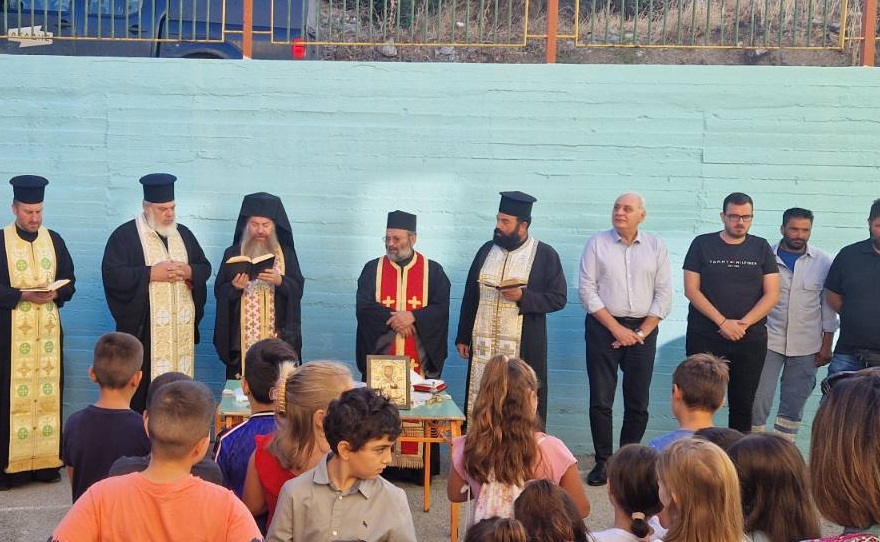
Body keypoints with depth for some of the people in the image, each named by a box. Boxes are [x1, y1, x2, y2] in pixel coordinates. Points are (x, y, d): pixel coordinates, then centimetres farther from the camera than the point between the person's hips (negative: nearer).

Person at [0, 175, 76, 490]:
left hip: (48, 331, 3)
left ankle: (46, 461, 11)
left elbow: (70, 282, 11)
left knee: (48, 392, 4)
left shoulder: (54, 240, 10)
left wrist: (54, 294, -8)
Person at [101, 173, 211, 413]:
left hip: (181, 327, 5)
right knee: (142, 387, -5)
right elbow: (111, 273, -11)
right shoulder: (125, 235, -3)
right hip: (144, 328, -4)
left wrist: (188, 272, -8)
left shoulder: (183, 234, 13)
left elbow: (205, 267, 14)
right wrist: (151, 273, -16)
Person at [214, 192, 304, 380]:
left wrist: (280, 281, -17)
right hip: (242, 336, 0)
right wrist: (235, 287, -17)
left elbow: (297, 289, 1)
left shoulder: (286, 254, 7)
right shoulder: (233, 254, 5)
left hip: (277, 336, 0)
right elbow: (219, 292, 3)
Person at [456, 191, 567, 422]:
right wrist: (463, 337, 11)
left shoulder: (545, 255, -2)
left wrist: (523, 297, -18)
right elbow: (470, 296, 13)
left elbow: (558, 298, -4)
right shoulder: (486, 250, 9)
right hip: (483, 345, 4)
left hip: (524, 348, -4)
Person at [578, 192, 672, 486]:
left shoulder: (656, 247, 5)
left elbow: (664, 295, 3)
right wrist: (616, 328, -9)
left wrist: (641, 332, -5)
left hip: (643, 330, 1)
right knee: (601, 400, 0)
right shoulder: (597, 244, 1)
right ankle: (603, 462, 11)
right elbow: (587, 289, -4)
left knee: (638, 403, 4)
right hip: (604, 327, -1)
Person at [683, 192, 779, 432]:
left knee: (743, 405, 5)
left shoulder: (761, 248, 8)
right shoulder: (702, 244, 3)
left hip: (750, 340, 2)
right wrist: (723, 322, -12)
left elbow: (772, 294, 2)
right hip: (704, 338, -1)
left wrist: (743, 324, -11)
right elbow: (691, 290, -3)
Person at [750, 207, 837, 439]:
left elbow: (828, 306, 6)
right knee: (759, 400, -4)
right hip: (769, 342, -1)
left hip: (806, 347, 1)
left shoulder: (823, 262, 1)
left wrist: (827, 345, 3)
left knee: (794, 405, 8)